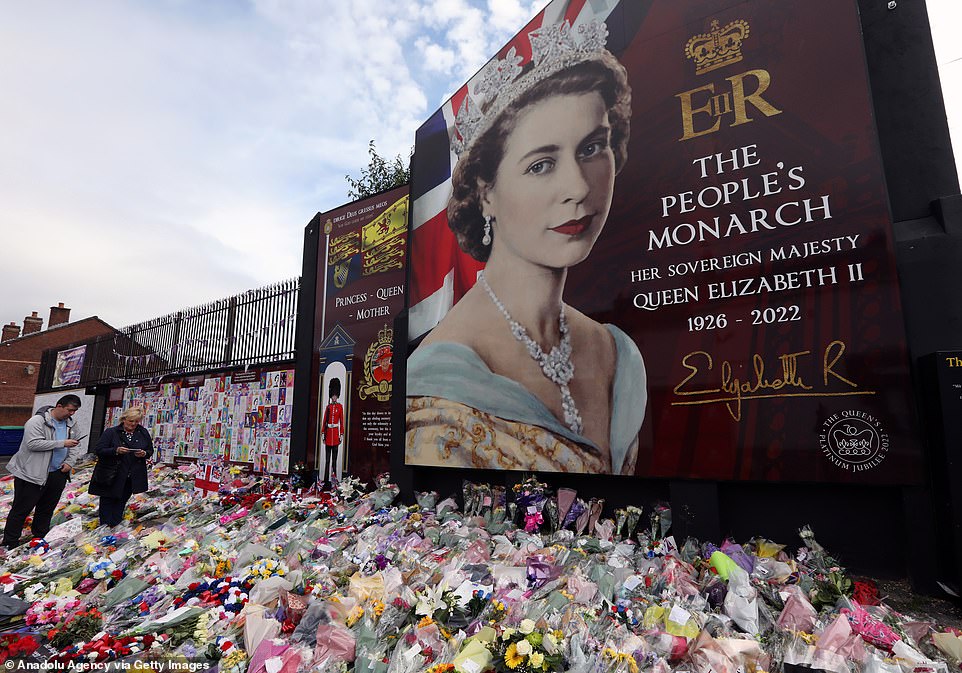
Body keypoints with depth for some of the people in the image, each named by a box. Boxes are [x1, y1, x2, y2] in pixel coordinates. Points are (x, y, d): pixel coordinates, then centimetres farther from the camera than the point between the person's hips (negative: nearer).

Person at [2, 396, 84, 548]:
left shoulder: (71, 424, 8)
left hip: (58, 474, 6)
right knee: (21, 509, 3)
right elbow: (33, 444, -23)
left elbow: (74, 447, 14)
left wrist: (70, 462, -3)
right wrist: (62, 443, -23)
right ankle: (10, 544, 16)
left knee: (47, 509, 17)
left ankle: (40, 538, 32)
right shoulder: (37, 421, -14)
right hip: (33, 474, -6)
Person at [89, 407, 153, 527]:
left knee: (120, 504, 13)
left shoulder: (143, 433, 5)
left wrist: (144, 454, -12)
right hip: (110, 477, -3)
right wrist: (116, 450, -26)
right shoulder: (111, 432, -5)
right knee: (107, 503, 4)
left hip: (131, 479, 3)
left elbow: (150, 451, 12)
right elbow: (98, 450, -9)